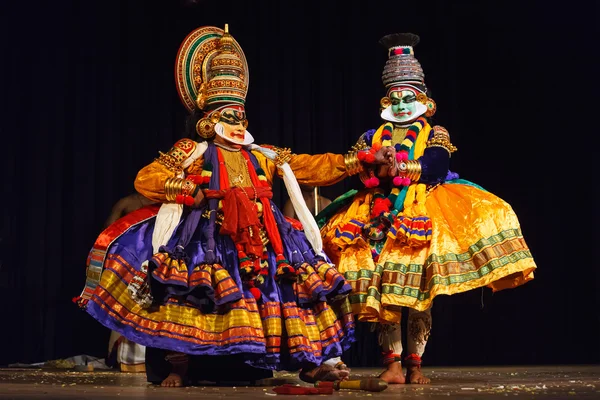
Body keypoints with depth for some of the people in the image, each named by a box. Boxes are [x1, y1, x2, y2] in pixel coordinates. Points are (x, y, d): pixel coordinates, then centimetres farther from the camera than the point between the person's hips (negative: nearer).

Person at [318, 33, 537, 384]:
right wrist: (374, 163, -20)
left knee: (421, 290, -9)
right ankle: (393, 363, -4)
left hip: (423, 213, -1)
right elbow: (354, 164, 1)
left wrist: (398, 167, -14)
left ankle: (415, 364, 2)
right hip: (381, 214, 2)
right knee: (386, 291, -9)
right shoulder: (373, 137, 20)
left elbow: (435, 166, -8)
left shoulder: (435, 135, 13)